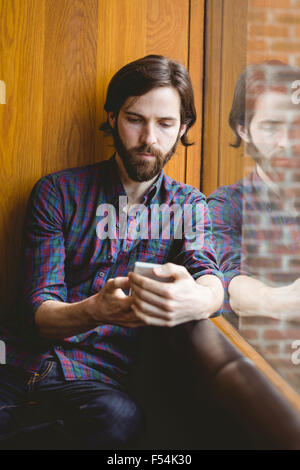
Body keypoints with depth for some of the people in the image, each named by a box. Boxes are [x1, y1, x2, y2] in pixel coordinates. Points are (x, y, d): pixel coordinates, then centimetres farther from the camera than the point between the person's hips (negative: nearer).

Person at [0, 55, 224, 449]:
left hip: (99, 372, 3)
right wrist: (94, 311, -27)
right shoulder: (57, 191, 4)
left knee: (121, 418, -32)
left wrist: (197, 301, -35)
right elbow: (39, 314, -3)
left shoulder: (188, 204, 10)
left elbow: (210, 279, -8)